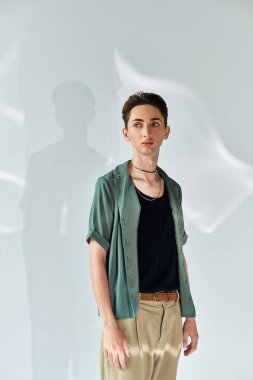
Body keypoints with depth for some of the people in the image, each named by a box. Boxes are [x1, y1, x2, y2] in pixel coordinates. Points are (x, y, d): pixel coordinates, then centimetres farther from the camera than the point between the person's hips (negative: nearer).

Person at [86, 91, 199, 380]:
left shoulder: (173, 188, 11)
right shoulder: (110, 185, -4)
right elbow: (97, 258, -8)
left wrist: (190, 315, 13)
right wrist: (109, 325, -16)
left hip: (171, 313, 5)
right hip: (130, 313, -5)